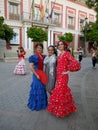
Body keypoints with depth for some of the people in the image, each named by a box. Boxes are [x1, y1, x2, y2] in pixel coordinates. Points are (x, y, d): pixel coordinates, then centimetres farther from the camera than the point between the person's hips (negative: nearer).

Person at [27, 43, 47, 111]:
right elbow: (31, 67, -15)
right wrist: (36, 75, -17)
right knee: (37, 88, 1)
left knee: (42, 89, 15)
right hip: (37, 75, -6)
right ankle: (35, 104, 18)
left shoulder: (43, 57, 8)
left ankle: (41, 103, 32)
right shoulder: (34, 56, -9)